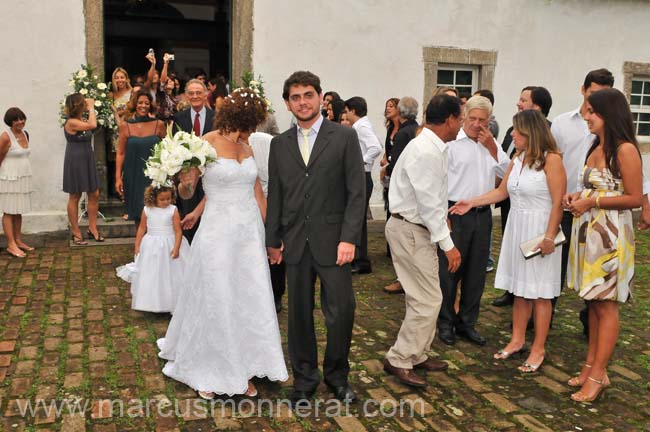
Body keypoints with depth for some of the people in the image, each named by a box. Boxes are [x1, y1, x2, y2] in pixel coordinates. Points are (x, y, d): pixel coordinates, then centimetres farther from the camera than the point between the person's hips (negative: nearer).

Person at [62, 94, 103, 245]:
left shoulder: (83, 120, 7)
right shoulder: (71, 122, -19)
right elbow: (93, 125, -30)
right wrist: (91, 107, -19)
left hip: (88, 161, 8)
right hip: (75, 162, -8)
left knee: (94, 195, 8)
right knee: (75, 197, 4)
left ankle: (92, 228, 21)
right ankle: (76, 233, 14)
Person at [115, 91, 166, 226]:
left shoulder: (159, 125, 1)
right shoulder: (125, 126, 2)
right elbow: (120, 153, 2)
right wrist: (118, 178, -3)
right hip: (133, 177, 1)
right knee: (137, 214, 9)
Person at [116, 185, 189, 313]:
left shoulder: (173, 210, -10)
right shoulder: (147, 210, -3)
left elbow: (178, 231, -11)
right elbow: (142, 228, 5)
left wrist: (176, 248, -20)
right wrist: (137, 246, 3)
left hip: (169, 246, -2)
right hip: (150, 247, 2)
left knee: (170, 276, 4)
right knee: (150, 276, 11)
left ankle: (171, 304, 15)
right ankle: (151, 303, 25)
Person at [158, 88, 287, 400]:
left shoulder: (247, 147, 9)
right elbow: (185, 192, -5)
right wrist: (184, 183, -29)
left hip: (250, 233, 5)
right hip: (218, 233, -5)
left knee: (251, 301, 7)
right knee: (215, 302, 5)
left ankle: (242, 371, 22)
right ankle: (207, 373, 25)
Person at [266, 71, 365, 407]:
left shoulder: (345, 137, 0)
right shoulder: (279, 144, 10)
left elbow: (356, 192, -4)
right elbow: (275, 195, 12)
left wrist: (349, 238, -12)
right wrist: (273, 240, 9)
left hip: (332, 241, -2)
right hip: (295, 243, 3)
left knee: (341, 312, 0)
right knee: (299, 314, 10)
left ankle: (337, 375, 24)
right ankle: (304, 378, 26)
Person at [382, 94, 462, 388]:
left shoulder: (432, 147, 10)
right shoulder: (426, 152, -22)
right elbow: (429, 204, -23)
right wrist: (447, 244, -20)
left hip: (417, 228, 10)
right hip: (410, 231, -10)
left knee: (423, 297, 17)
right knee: (427, 300, -5)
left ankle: (417, 355, 29)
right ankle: (399, 360, 7)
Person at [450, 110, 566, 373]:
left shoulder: (551, 159, -12)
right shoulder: (518, 159, 10)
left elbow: (558, 203, -15)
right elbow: (501, 191, 18)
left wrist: (549, 237, -20)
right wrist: (472, 203, 13)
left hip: (539, 231, -6)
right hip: (516, 229, 7)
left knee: (539, 293, 2)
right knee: (519, 290, 12)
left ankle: (538, 350, 12)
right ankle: (517, 341, 24)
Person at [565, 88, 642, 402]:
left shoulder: (625, 150, -12)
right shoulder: (596, 148, 13)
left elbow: (635, 198, -14)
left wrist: (592, 202, -17)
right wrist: (578, 197, 4)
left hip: (610, 234, -8)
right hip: (588, 231, 8)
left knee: (605, 304, -1)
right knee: (593, 302, 12)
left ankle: (598, 375, 7)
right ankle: (591, 364, 21)